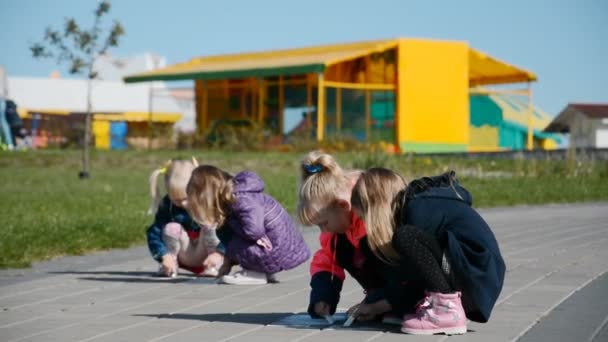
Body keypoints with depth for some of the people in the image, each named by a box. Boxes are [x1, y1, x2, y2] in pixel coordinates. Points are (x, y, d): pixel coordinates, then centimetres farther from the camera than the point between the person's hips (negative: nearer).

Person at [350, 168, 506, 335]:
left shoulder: (419, 208, -13)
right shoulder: (419, 203, 14)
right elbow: (416, 268, 20)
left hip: (477, 274, -10)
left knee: (406, 238, -21)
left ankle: (447, 309, -19)